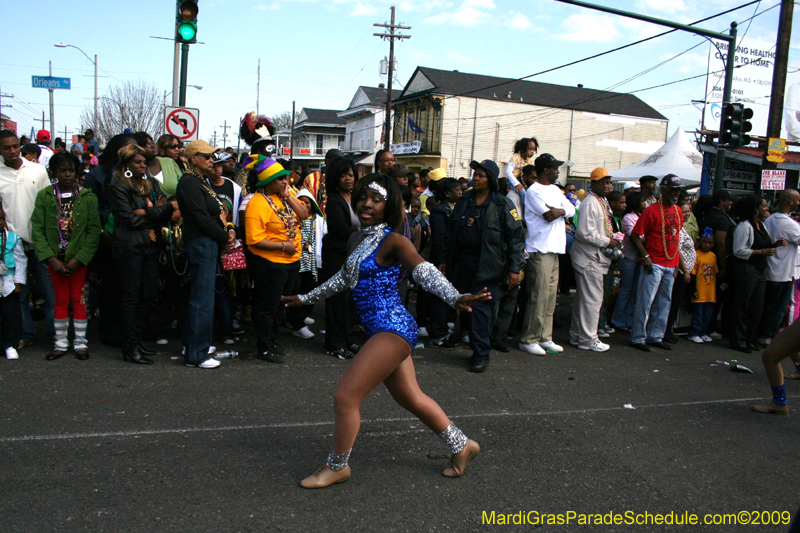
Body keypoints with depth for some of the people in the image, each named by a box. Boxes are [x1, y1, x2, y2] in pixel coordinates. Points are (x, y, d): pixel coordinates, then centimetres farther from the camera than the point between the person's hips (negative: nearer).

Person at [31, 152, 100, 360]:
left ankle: (80, 343, 14)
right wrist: (51, 258, -12)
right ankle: (61, 343, 18)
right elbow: (37, 230, -4)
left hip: (79, 257, -1)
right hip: (55, 257, 1)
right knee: (61, 299, 8)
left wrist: (78, 258, -13)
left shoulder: (88, 197, -4)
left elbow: (94, 231, -6)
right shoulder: (44, 196, -1)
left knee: (78, 298, 4)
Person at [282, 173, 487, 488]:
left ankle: (336, 466, 17)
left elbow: (425, 272, -25)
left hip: (392, 328, -9)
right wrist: (306, 299, 37)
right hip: (381, 331, 9)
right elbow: (344, 278, 28)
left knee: (345, 397, -6)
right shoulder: (357, 239, 13)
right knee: (410, 398, 18)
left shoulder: (392, 241, -11)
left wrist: (455, 299, -42)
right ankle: (462, 446, 35)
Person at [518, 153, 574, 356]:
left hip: (554, 248, 9)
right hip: (539, 250, -9)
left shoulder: (555, 190, 19)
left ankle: (545, 337, 16)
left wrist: (559, 211, -11)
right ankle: (529, 339, -1)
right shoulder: (534, 191, -7)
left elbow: (571, 209, 9)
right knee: (539, 295, -9)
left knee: (550, 295, 9)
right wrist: (562, 211, 1)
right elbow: (548, 214, -17)